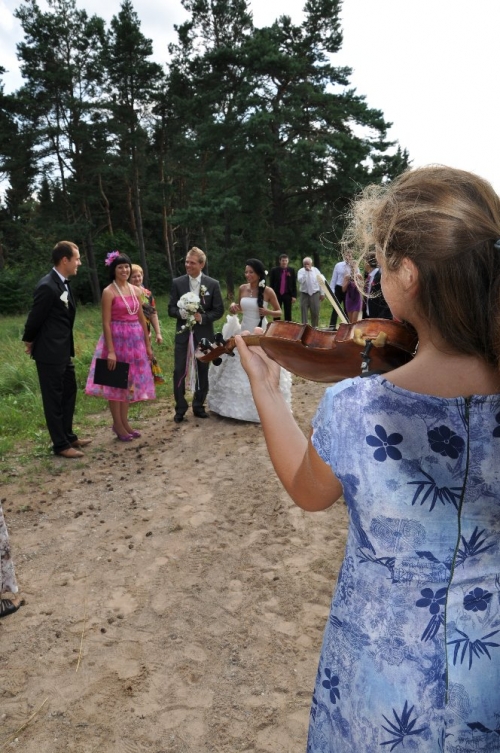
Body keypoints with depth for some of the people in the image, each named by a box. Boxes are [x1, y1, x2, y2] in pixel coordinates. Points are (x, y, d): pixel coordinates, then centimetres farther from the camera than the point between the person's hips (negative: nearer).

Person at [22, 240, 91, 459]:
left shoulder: (64, 283, 7)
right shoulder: (47, 286, -21)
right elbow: (35, 318, -13)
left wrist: (68, 345, 14)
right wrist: (29, 341, 1)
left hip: (63, 350, 9)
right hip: (50, 352, -9)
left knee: (69, 392, 18)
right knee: (54, 398, 2)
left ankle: (68, 436, 33)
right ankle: (60, 445, 14)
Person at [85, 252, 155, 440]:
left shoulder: (136, 290, 8)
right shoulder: (109, 292, -10)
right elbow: (106, 323, -14)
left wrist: (147, 344, 11)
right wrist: (110, 350, -19)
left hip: (135, 339, 6)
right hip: (117, 339, -6)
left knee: (130, 380, 12)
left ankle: (125, 422, 25)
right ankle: (117, 424, 14)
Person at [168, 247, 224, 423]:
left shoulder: (213, 284, -2)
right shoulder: (177, 283, 0)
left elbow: (219, 310, -1)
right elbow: (171, 309, 1)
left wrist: (202, 317, -17)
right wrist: (182, 313, -21)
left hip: (203, 334, 0)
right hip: (183, 333, 0)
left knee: (203, 371, 10)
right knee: (179, 371, -2)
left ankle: (199, 406, 26)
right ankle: (180, 409, 11)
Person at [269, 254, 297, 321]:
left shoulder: (291, 270, 1)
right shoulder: (274, 270, -1)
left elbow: (294, 284, 1)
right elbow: (271, 284, 2)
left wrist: (294, 296, -4)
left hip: (288, 295, 0)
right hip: (277, 295, 0)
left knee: (288, 314, 5)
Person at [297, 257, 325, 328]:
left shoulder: (316, 270, 5)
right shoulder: (301, 271, 2)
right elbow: (300, 281, -16)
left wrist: (322, 293, 3)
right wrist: (305, 272, -16)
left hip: (315, 293, 1)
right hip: (304, 294, -1)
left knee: (315, 312, 4)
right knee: (304, 312, 0)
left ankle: (315, 327, 17)